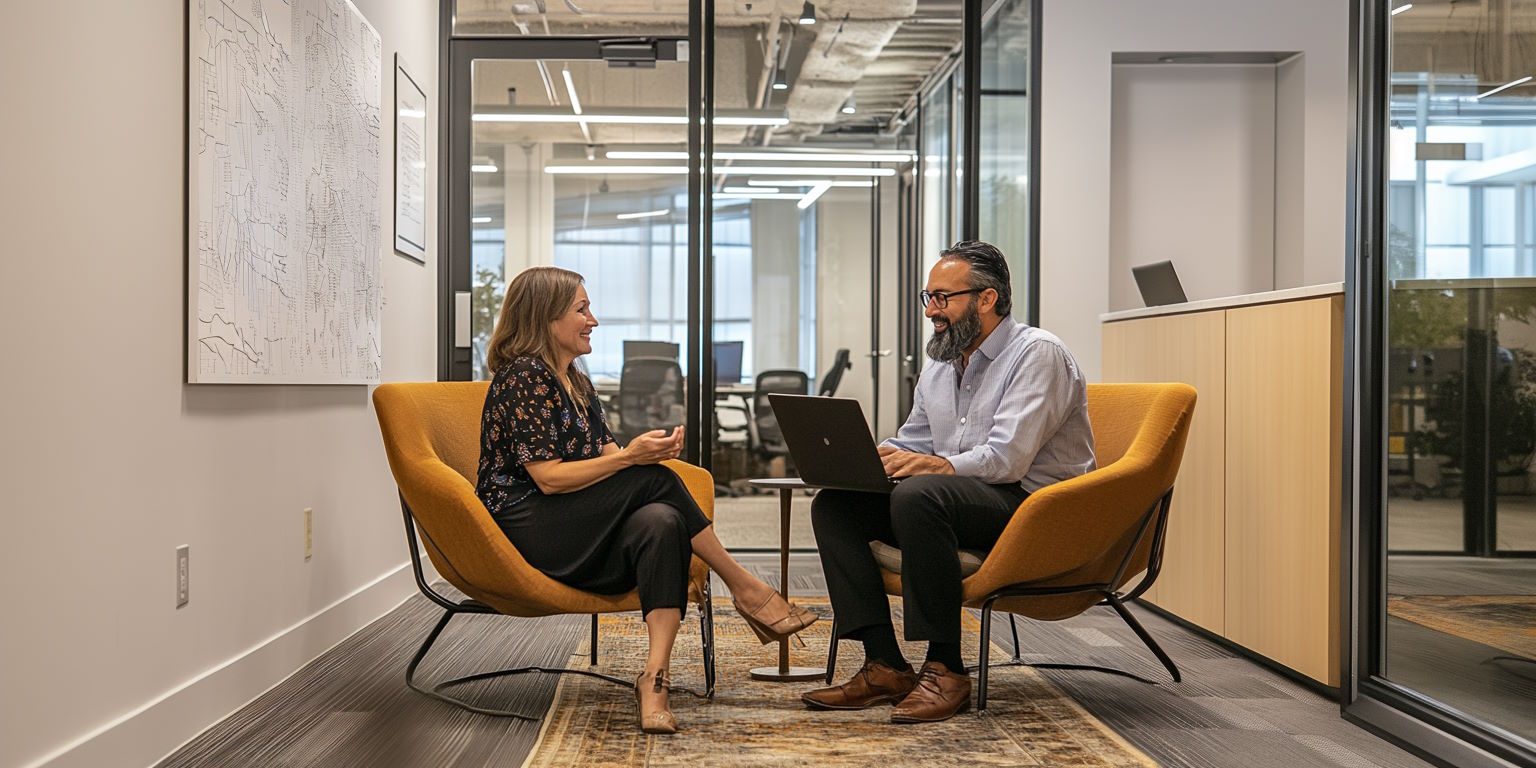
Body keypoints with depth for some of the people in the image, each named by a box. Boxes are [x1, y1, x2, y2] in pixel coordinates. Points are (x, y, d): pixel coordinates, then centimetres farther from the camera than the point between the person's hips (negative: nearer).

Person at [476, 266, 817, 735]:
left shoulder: (575, 383, 20)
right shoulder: (523, 376, -9)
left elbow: (606, 457, 13)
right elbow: (549, 477, -17)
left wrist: (650, 450, -8)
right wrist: (630, 457, -20)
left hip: (582, 541, 7)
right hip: (525, 529, -7)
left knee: (660, 523, -27)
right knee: (655, 481, -24)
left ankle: (654, 678, -39)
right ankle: (746, 590, -11)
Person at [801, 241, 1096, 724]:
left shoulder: (1038, 354, -9)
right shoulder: (940, 366, 17)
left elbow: (1006, 459, -21)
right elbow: (911, 444, 19)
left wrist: (932, 465, -34)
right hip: (959, 503, 9)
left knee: (918, 495, -36)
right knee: (832, 504, -7)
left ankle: (945, 670, -27)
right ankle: (886, 666, -14)